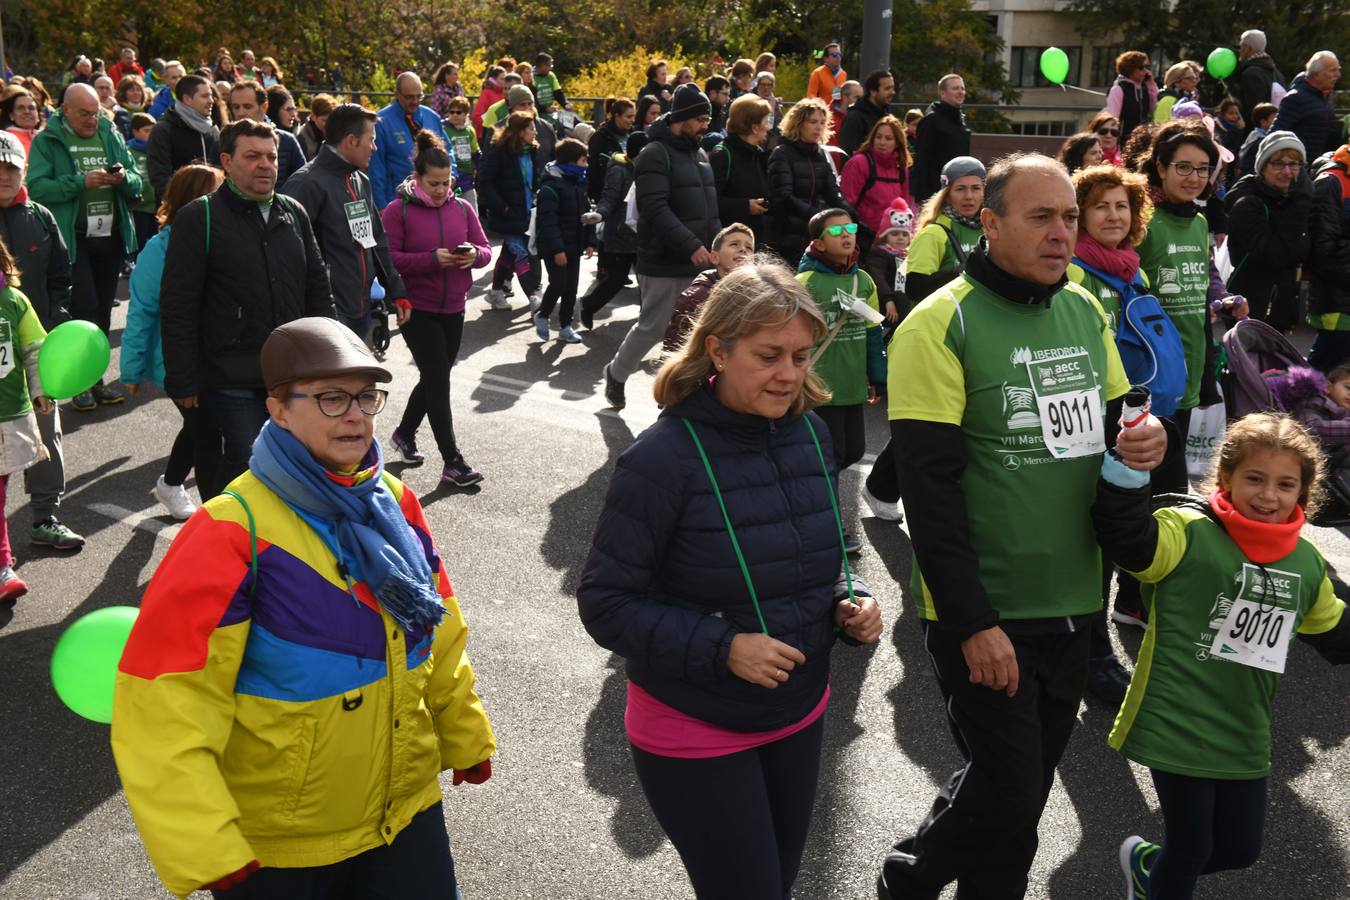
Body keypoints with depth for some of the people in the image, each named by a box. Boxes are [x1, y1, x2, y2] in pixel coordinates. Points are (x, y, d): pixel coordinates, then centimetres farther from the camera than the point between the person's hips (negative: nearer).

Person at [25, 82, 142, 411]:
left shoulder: (111, 136, 10)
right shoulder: (47, 140, -1)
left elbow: (136, 185, 11)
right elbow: (36, 187, -12)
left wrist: (124, 178, -12)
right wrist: (81, 181, -21)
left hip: (111, 235, 4)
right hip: (72, 237, -4)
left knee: (103, 310, 11)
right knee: (84, 307, -9)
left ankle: (95, 378, 22)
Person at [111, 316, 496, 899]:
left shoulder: (396, 504, -3)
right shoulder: (233, 531, -21)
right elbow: (166, 707, -23)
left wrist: (465, 739, 17)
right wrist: (207, 852, -26)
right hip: (270, 850, -5)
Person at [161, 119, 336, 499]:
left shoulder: (294, 213, 12)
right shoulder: (198, 218, -6)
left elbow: (318, 288, 19)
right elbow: (178, 308, -8)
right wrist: (183, 383, -11)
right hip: (231, 381, -5)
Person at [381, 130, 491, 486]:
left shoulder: (462, 208, 5)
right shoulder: (398, 211, -9)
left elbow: (486, 250, 7)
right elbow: (388, 258, -15)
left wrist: (474, 255, -17)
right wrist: (432, 259, -25)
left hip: (453, 309, 6)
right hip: (417, 310, -5)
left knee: (434, 379, 16)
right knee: (439, 380, -7)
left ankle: (405, 433, 39)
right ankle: (452, 462, -2)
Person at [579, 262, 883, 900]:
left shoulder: (809, 432, -2)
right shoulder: (663, 458, -21)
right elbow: (605, 603, -18)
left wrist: (848, 604, -8)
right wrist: (722, 648, -27)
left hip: (800, 716, 6)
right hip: (693, 732, -6)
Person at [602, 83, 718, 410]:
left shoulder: (699, 154, 17)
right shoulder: (656, 154, -10)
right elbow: (655, 209, -21)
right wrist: (692, 246, -27)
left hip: (700, 263, 8)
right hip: (664, 265, -7)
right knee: (653, 327, 2)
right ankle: (617, 374, 26)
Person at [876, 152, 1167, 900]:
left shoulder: (1087, 312, 6)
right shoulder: (941, 324, -14)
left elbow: (1108, 427, 18)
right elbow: (929, 486, -17)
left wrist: (1144, 444, -7)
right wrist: (970, 622, -19)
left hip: (1069, 605, 6)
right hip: (983, 616, -6)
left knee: (1022, 789, 17)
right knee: (1008, 797, 1)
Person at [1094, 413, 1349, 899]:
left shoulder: (1307, 562, 5)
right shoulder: (1190, 531, -14)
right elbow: (1127, 537, -32)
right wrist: (1128, 471, -44)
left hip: (1245, 737, 7)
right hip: (1178, 728, -6)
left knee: (1239, 849, 19)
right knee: (1191, 848, 7)